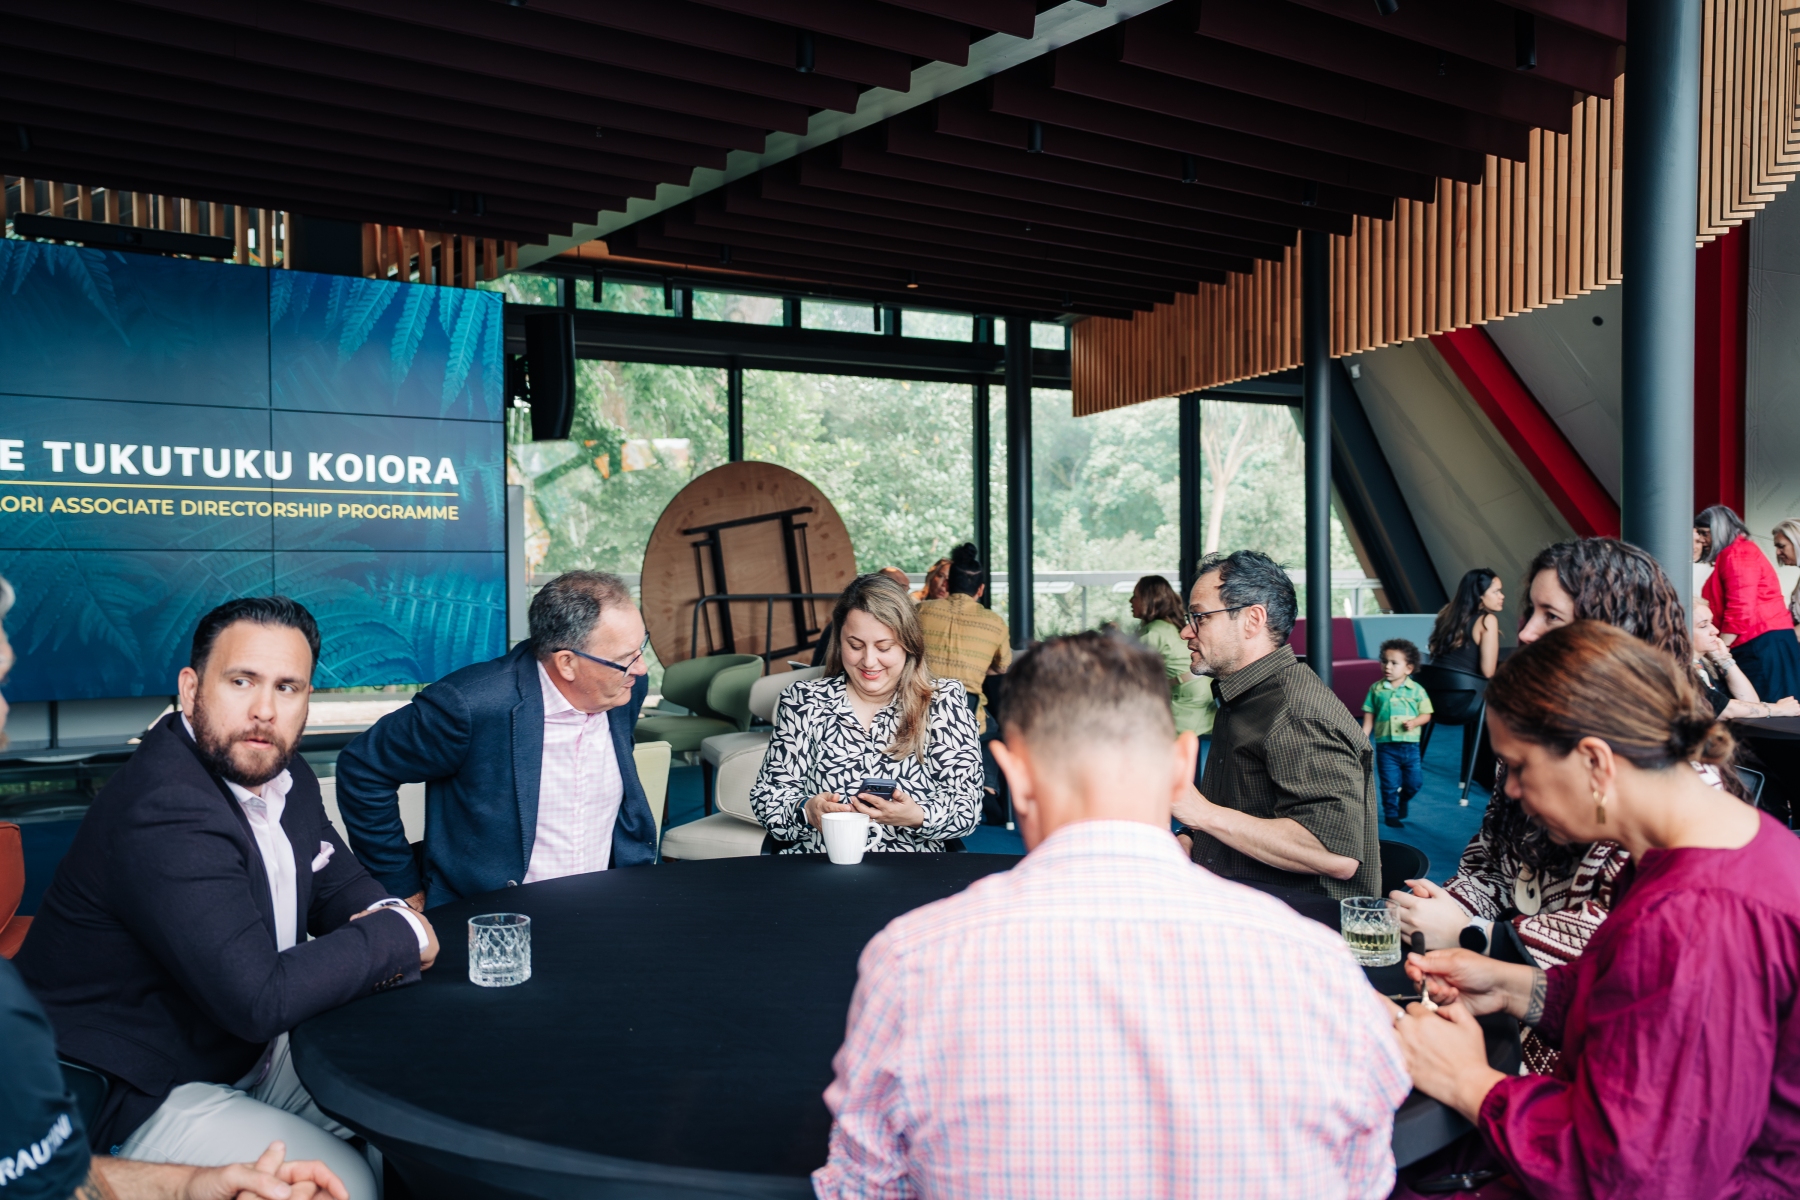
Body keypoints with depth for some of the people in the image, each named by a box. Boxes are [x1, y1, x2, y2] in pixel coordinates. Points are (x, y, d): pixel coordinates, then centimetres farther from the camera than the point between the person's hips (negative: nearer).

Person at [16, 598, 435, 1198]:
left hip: (241, 1051, 9)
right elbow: (260, 999, -34)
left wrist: (380, 917, -13)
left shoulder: (282, 773, -1)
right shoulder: (163, 811, -30)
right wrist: (400, 935, -21)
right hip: (132, 1100, -9)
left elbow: (339, 882, 12)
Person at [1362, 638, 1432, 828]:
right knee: (1390, 784, 3)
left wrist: (1414, 722, -19)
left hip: (1410, 744, 0)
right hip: (1385, 745, 0)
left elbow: (1426, 714, 1)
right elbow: (1369, 717, 4)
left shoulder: (1416, 690, -2)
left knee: (1415, 781, 6)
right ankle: (1391, 814, 21)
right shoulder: (1376, 689, 1)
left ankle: (1403, 798, 36)